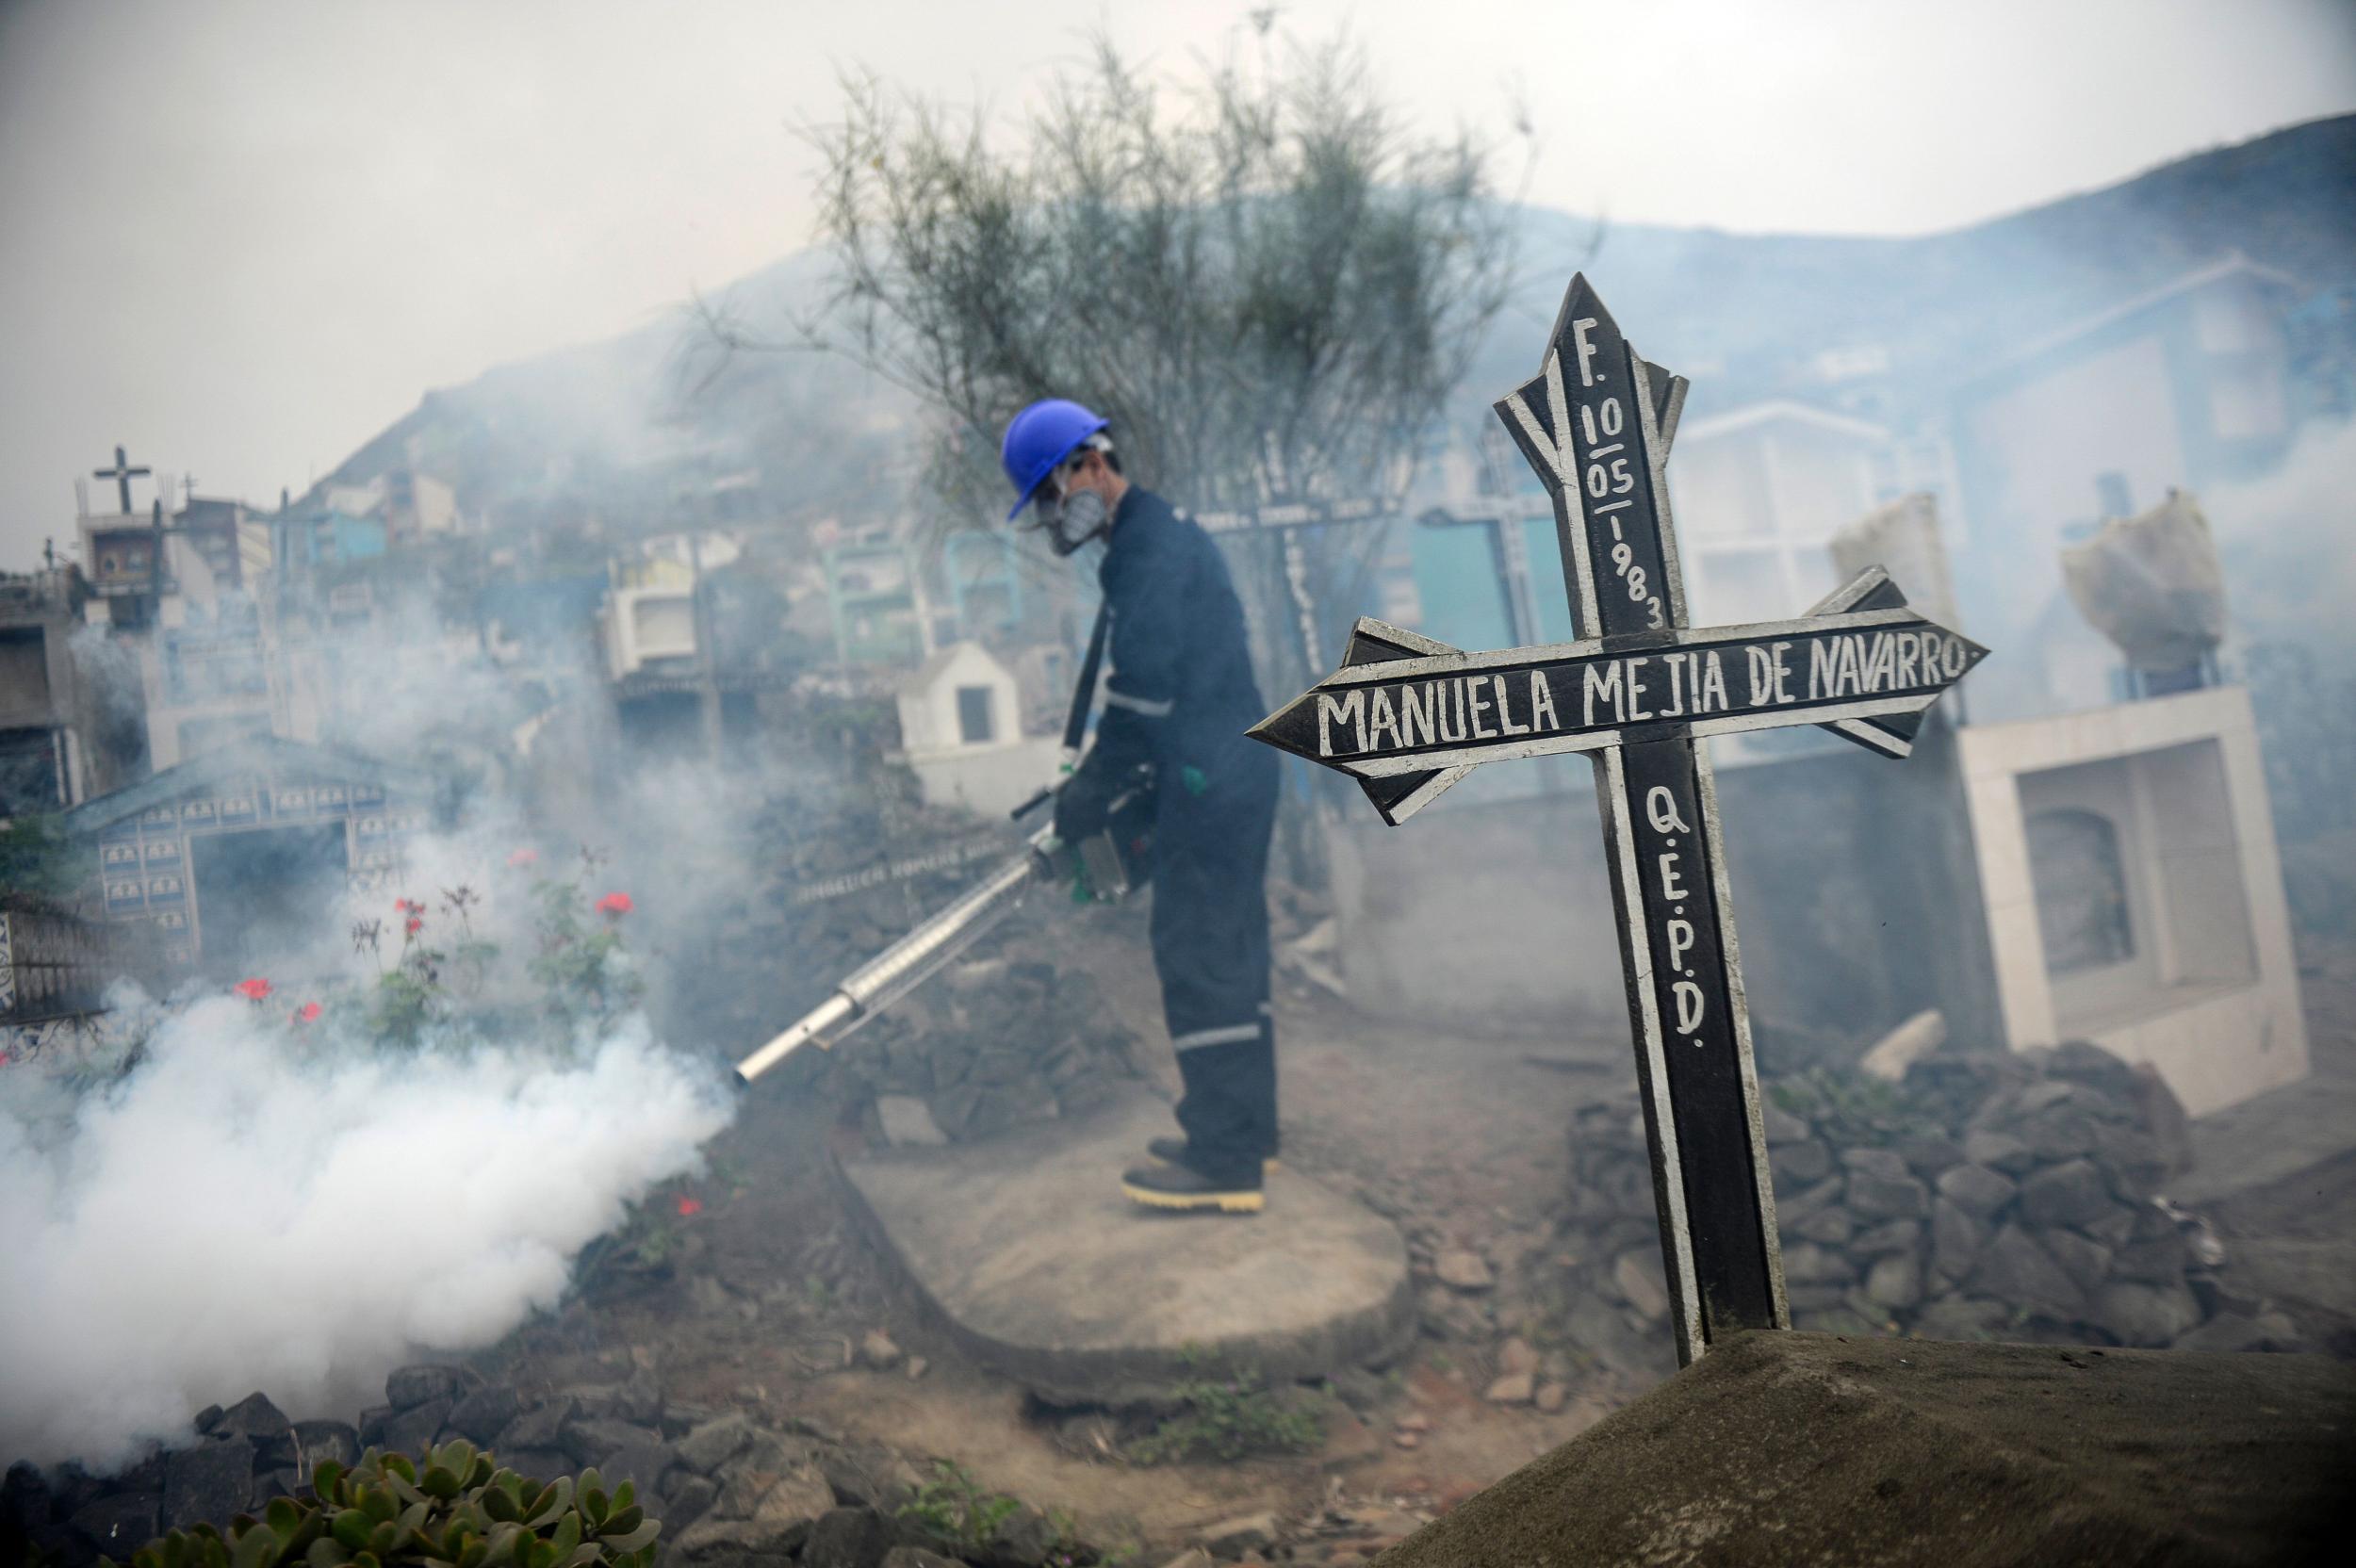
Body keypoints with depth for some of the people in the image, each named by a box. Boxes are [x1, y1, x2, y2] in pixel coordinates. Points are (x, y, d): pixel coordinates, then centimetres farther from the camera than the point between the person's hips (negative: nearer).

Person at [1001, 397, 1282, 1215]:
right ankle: (1246, 1131, 24)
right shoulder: (1162, 533, 18)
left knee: (1198, 955, -8)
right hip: (1235, 771, 11)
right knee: (1229, 950, 15)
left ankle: (1223, 1161, -3)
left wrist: (1089, 794, -12)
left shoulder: (1150, 546, -14)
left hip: (1209, 780, -11)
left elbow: (1144, 690, -19)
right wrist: (1102, 782, 18)